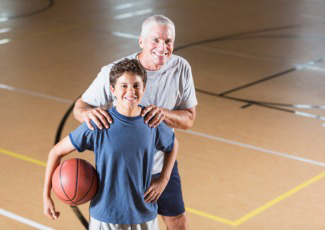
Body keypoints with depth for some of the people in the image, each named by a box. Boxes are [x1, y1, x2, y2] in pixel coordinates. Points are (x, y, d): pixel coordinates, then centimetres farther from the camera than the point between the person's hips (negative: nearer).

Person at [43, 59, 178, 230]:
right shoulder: (98, 125, -13)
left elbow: (173, 145, 17)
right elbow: (56, 152, -5)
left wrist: (163, 180, 3)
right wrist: (46, 195, -6)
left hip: (144, 216, 3)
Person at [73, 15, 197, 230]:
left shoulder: (181, 68, -14)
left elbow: (189, 119, -8)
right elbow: (80, 105, -16)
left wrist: (164, 113, -31)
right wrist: (87, 112, -42)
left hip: (162, 163, 3)